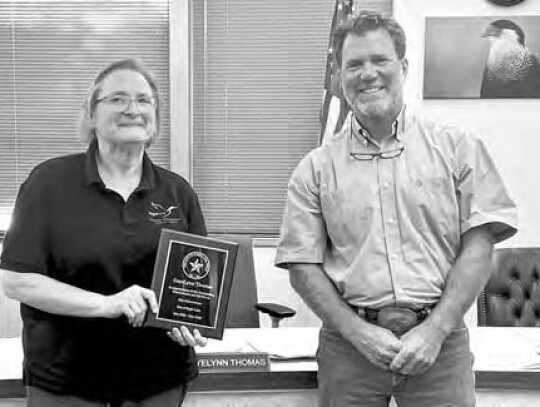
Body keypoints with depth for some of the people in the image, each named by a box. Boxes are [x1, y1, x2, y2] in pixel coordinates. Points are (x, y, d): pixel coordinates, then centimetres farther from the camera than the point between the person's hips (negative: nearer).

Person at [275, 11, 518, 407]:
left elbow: (478, 246, -2)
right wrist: (357, 331, -10)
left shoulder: (458, 148, 3)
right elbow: (303, 266, 1)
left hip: (439, 339, 0)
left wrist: (435, 330, -10)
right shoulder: (316, 168, 3)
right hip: (350, 342, 1)